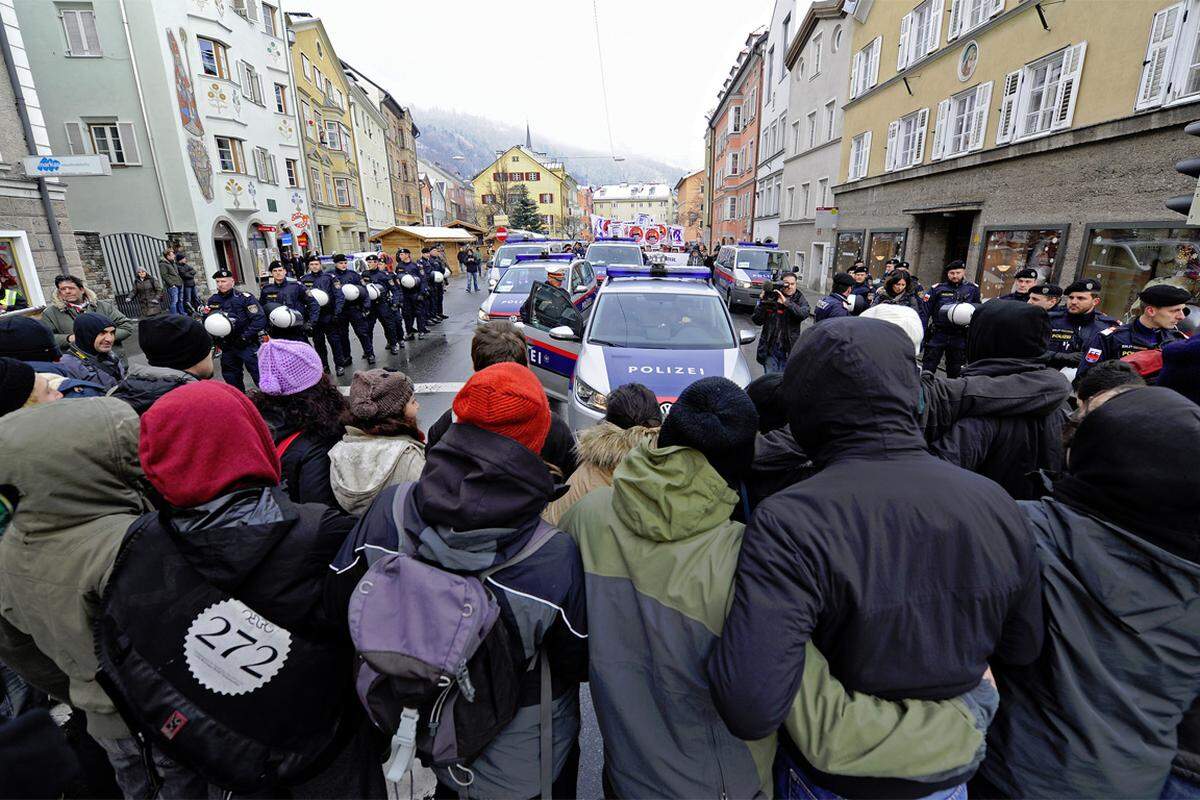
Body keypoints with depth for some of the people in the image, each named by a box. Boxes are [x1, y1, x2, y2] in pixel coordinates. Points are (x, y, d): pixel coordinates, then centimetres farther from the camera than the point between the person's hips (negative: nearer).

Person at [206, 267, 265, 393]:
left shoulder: (244, 298, -9)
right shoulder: (213, 301, 9)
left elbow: (259, 319, -16)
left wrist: (245, 337, -17)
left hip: (248, 345, -7)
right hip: (227, 347, 7)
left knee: (259, 375, -8)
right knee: (231, 378, 16)